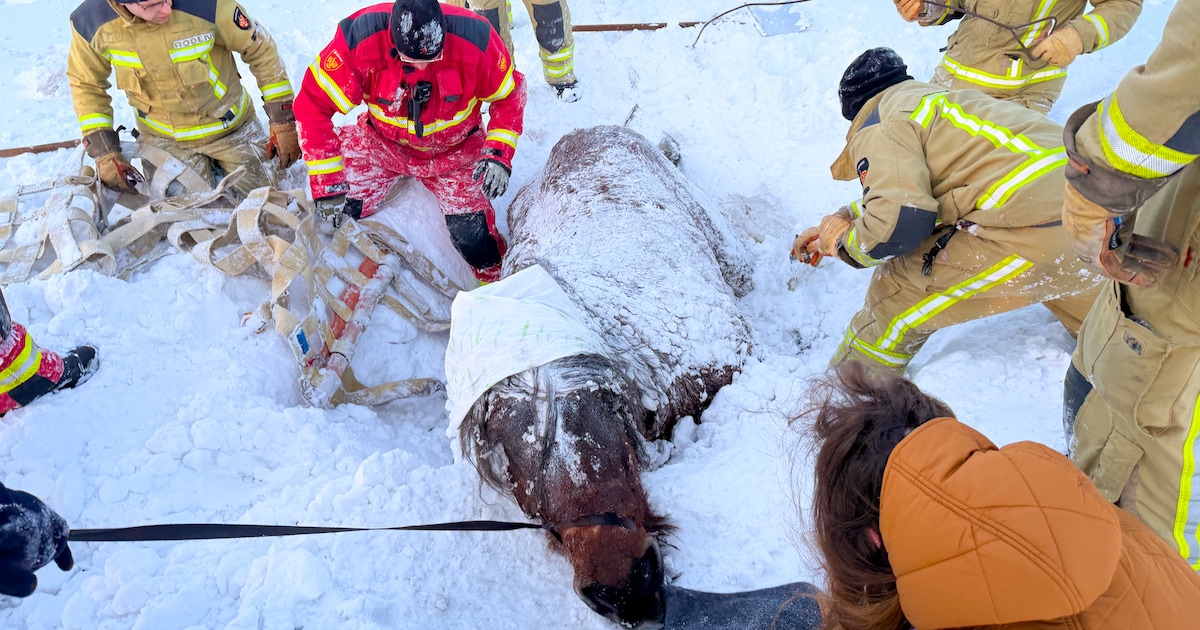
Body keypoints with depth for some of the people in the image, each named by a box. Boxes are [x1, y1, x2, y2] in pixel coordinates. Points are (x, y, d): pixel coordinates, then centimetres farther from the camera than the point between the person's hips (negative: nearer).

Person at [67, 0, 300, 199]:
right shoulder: (91, 24, -18)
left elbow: (260, 49, -14)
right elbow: (86, 86, 0)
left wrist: (283, 122, -12)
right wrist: (104, 153, -6)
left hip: (231, 128, -1)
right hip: (163, 140, 1)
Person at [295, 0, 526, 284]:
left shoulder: (475, 40, -28)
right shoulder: (360, 40, -29)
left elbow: (509, 95, -11)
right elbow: (313, 105, -23)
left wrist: (499, 154, -23)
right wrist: (327, 184, -26)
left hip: (454, 151, -1)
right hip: (381, 142, 1)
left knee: (473, 238, -16)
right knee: (337, 213, -14)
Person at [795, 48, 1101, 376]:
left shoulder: (879, 126, -1)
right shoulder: (933, 96, 28)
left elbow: (899, 222, -15)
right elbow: (909, 193, 38)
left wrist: (844, 242, 5)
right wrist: (841, 219, 37)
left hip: (1032, 230, -9)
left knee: (895, 291, 4)